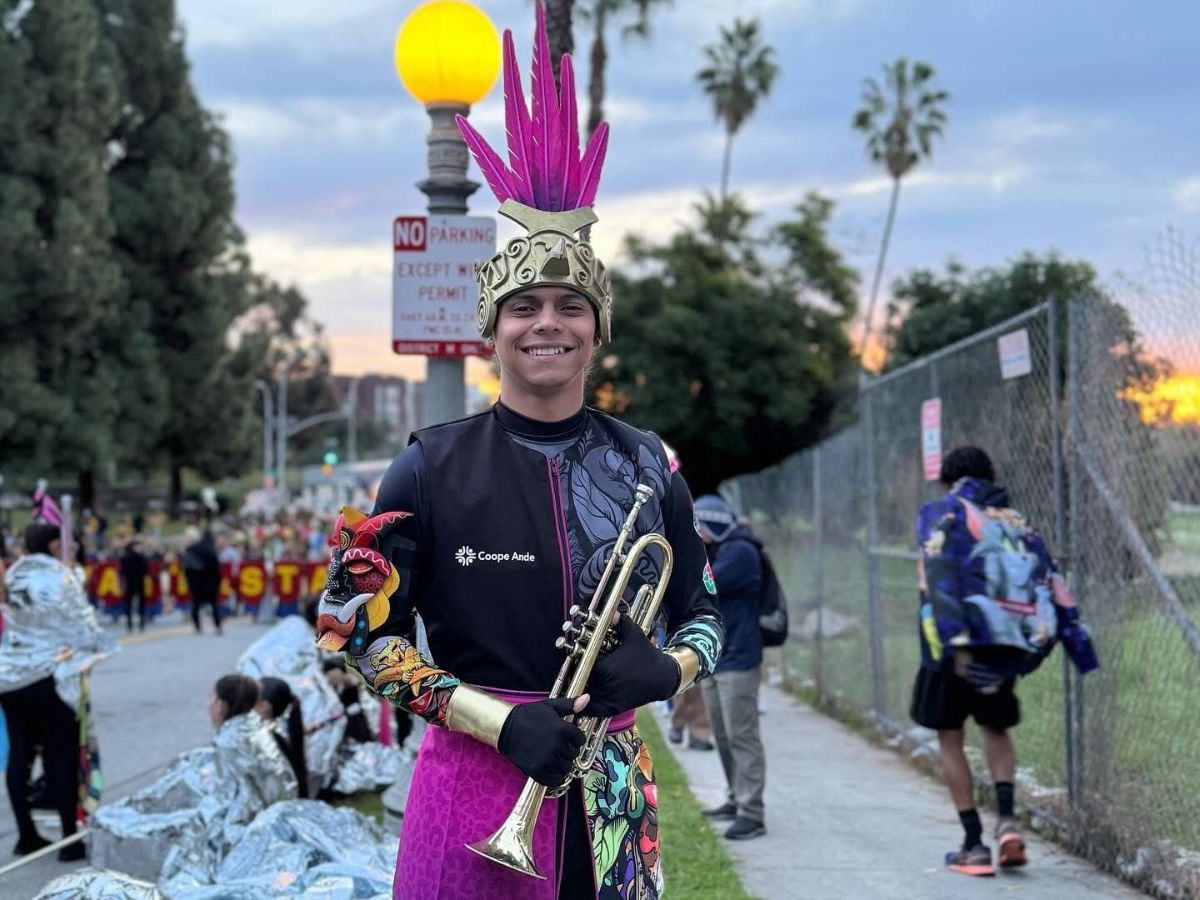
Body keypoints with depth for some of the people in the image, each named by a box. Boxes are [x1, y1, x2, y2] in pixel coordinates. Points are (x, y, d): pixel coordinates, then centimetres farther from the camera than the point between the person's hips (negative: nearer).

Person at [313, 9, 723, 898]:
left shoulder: (646, 463, 4)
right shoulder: (433, 467, -3)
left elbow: (703, 615, 12)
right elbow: (361, 626, -3)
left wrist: (665, 672, -11)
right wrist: (499, 720, -13)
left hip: (613, 788, 3)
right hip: (474, 779, -2)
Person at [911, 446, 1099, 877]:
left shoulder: (941, 514, 1)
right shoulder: (1018, 525, 16)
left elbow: (941, 578, -16)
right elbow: (1056, 590, 9)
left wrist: (955, 642, -25)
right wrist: (1081, 648, 6)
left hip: (960, 648, -4)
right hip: (1010, 650, 4)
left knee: (949, 737, 10)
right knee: (995, 728, 25)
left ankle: (974, 845, 7)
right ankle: (1006, 818, 4)